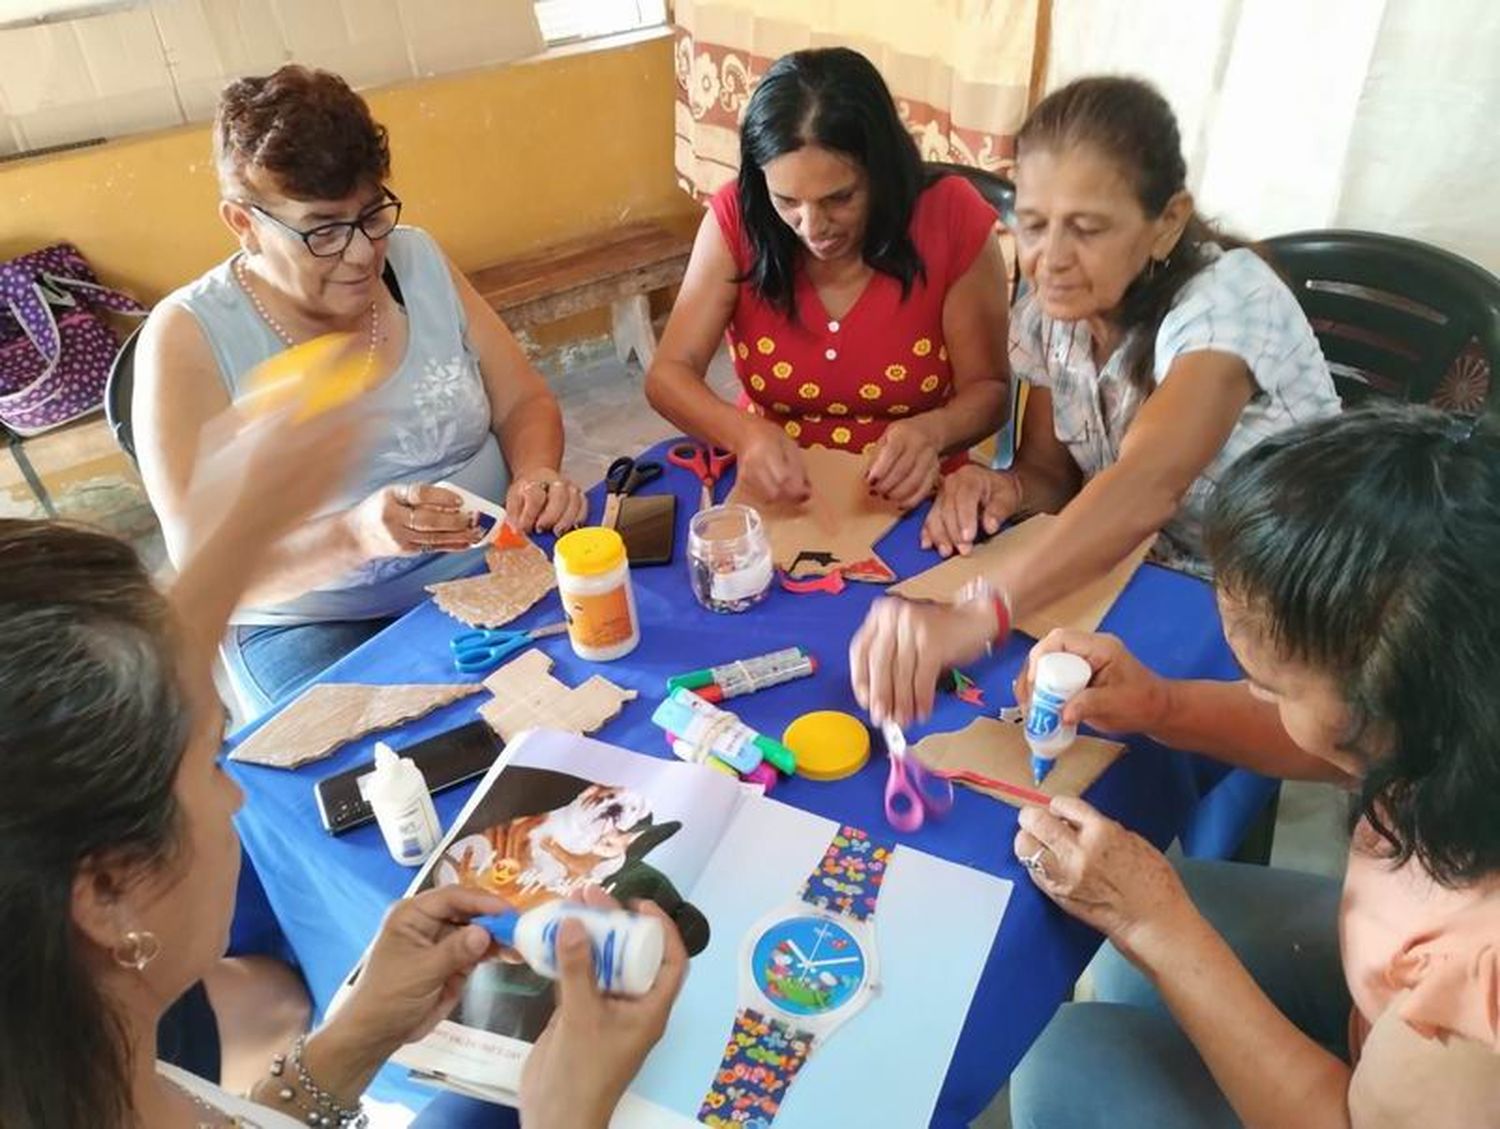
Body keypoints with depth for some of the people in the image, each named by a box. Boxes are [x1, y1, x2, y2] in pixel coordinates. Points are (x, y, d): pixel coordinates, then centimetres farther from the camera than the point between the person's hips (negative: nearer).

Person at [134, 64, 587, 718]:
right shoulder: (188, 339, -12)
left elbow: (524, 403, 6)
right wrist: (352, 535, -35)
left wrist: (535, 473, -17)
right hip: (315, 625, -3)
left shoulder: (419, 261, 1)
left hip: (497, 573, 4)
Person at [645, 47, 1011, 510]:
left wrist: (933, 431, -25)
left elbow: (989, 390, -4)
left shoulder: (950, 218, -12)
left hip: (908, 506, 0)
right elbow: (668, 375, -9)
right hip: (770, 498, 1)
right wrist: (743, 433, -27)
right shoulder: (738, 216, -9)